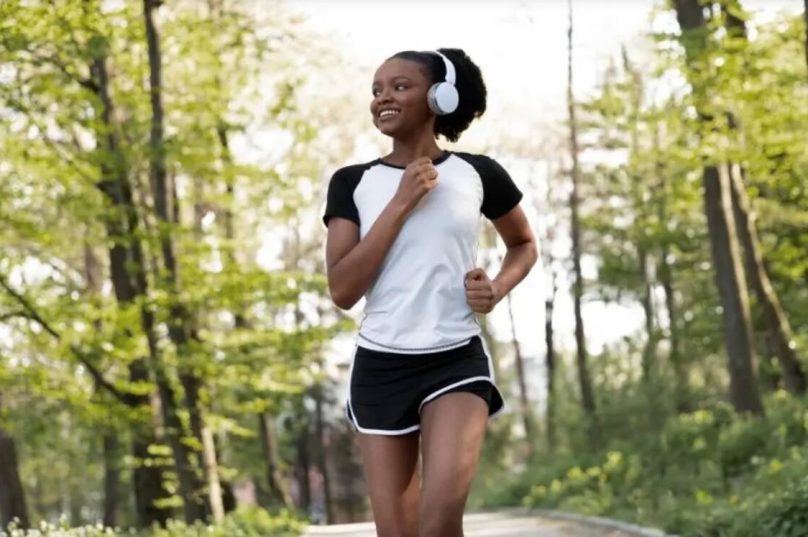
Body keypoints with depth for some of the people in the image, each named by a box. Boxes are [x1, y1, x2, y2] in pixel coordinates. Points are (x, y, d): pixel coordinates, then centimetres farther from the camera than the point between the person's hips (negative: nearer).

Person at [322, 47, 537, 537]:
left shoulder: (478, 174, 2)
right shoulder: (353, 182, 2)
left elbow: (525, 244, 21)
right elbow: (343, 290, -8)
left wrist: (497, 290, -1)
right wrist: (401, 203, -12)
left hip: (457, 359, -2)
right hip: (379, 366, 2)